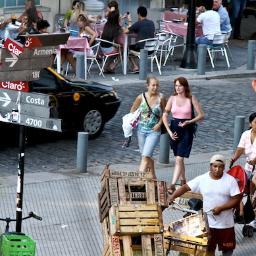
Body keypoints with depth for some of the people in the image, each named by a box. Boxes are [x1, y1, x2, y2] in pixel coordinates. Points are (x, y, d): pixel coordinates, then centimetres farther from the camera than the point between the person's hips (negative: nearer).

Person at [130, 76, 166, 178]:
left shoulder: (161, 98, -7)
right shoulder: (141, 97, -4)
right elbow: (133, 110, 10)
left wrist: (159, 124, -8)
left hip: (154, 131, -3)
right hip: (141, 129, 3)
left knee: (146, 156, -14)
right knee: (148, 157, 13)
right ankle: (153, 176, 30)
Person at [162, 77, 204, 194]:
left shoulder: (191, 99, -4)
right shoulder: (172, 98, 3)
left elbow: (201, 115, -2)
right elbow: (165, 115, 5)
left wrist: (189, 122, -16)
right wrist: (169, 131, -3)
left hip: (187, 130, -4)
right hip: (174, 129, 4)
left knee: (179, 158, -13)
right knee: (179, 158, 14)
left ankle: (172, 185, -16)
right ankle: (183, 182, 31)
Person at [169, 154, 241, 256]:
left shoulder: (230, 180, -9)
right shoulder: (202, 179, -5)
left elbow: (236, 199, -11)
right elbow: (185, 187, -3)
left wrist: (221, 208, -22)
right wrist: (172, 197, -17)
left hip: (225, 223, -1)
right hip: (207, 223, 1)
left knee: (227, 248, 12)